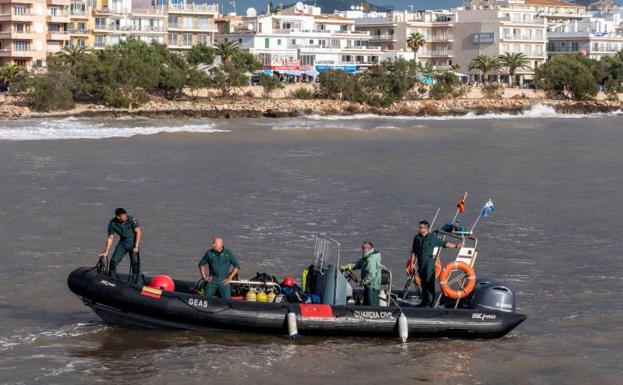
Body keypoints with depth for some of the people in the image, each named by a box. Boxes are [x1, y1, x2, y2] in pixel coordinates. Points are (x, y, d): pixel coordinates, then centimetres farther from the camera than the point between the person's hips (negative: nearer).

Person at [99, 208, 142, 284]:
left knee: (135, 263, -11)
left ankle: (137, 284, -3)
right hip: (122, 242, 3)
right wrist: (106, 252, -5)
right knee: (113, 261, -4)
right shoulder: (112, 223, -12)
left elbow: (138, 232, -14)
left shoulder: (131, 219, -21)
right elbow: (110, 238, -3)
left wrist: (136, 246, -19)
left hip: (133, 242, -3)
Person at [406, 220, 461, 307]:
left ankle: (429, 302, -7)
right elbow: (414, 252, 13)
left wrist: (455, 246, -1)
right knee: (423, 283, 11)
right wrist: (412, 263, 10)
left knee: (429, 283, -8)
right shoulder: (417, 238, 9)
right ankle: (424, 302, 19)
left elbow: (444, 244, 4)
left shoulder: (433, 238, -3)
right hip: (421, 264, 5)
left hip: (429, 263, -5)